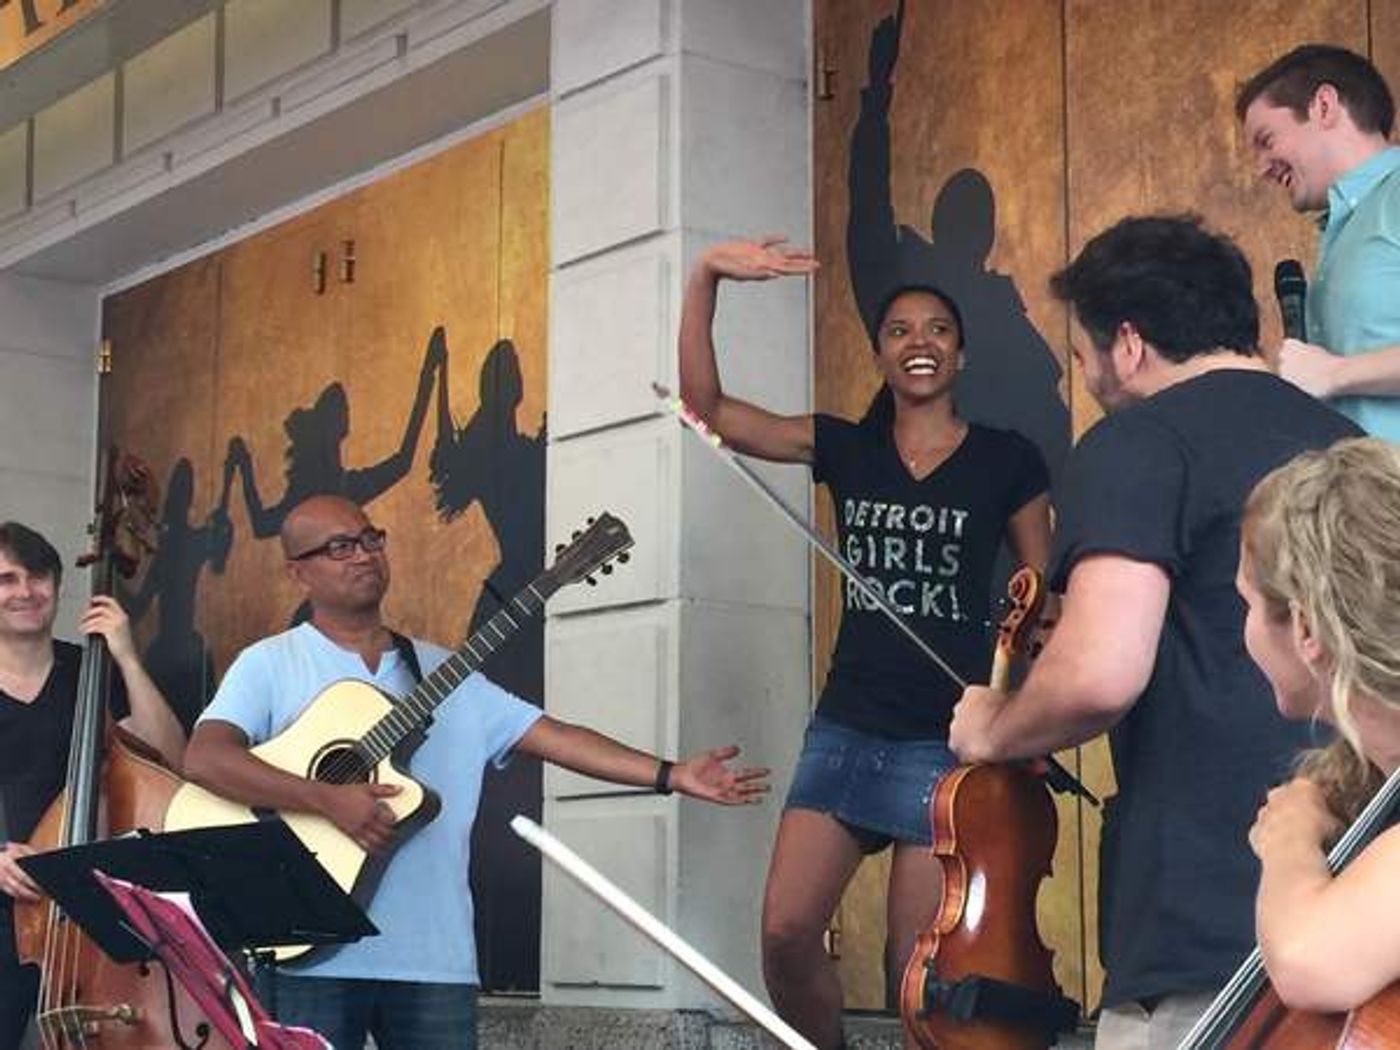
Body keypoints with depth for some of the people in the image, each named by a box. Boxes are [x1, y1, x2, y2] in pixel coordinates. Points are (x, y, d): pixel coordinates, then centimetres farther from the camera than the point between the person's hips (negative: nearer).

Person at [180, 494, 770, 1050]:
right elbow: (204, 758, -12)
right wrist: (328, 799, -21)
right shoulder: (270, 664, 3)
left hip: (434, 957, 3)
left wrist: (673, 775, -1)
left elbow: (553, 737, 9)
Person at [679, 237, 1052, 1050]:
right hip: (847, 729, 3)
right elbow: (706, 405, 1)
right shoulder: (845, 448, 8)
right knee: (786, 933, -6)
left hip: (949, 738, -3)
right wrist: (706, 278, -9)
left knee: (914, 960, 0)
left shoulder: (1008, 459, 1)